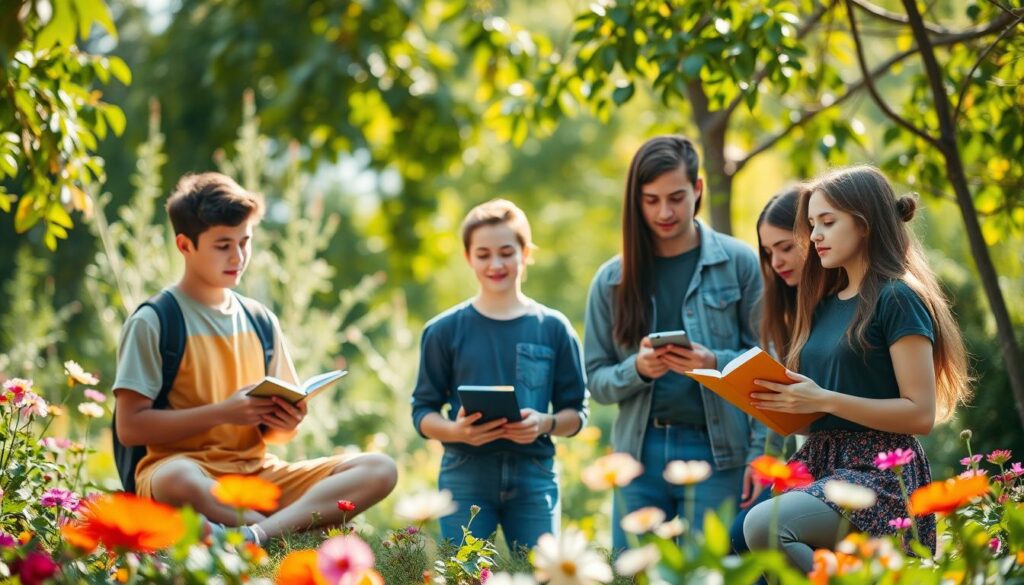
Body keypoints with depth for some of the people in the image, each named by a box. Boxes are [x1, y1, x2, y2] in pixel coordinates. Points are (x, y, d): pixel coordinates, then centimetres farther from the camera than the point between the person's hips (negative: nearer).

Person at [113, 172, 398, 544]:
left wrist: (284, 425, -5)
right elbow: (130, 426, -9)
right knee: (177, 481, -43)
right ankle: (300, 523, -24)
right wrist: (223, 412, -16)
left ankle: (251, 536, -35)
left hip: (256, 472, 6)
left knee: (380, 470, -15)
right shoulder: (153, 323, -1)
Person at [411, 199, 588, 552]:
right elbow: (423, 412, 5)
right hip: (465, 474, -1)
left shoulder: (553, 328, 6)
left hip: (534, 475, 1)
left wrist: (545, 424, -13)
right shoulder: (445, 330, 4)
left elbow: (575, 411, 8)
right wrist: (456, 431, -16)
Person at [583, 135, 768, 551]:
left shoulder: (738, 263, 1)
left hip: (718, 454, -3)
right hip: (641, 452, 3)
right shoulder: (612, 279, 8)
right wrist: (638, 368, -11)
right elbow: (598, 381, 8)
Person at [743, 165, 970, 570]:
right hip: (820, 464, 8)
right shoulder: (824, 303, 17)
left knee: (764, 524, -30)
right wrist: (783, 402, -1)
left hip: (879, 473, -8)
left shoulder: (897, 298, -5)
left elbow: (921, 414, -13)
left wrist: (824, 400, -17)